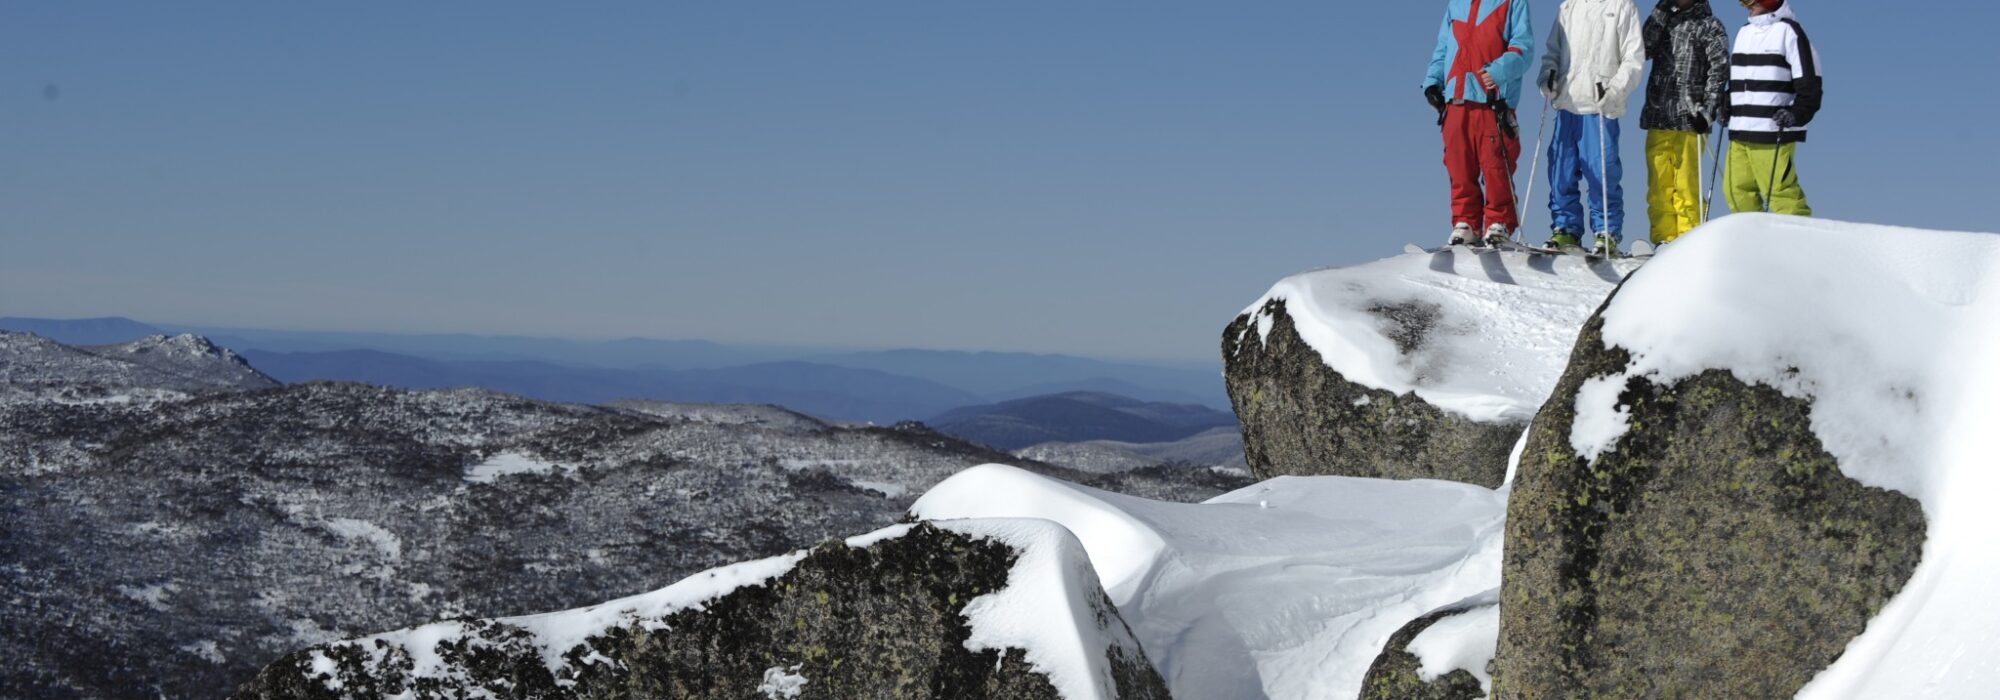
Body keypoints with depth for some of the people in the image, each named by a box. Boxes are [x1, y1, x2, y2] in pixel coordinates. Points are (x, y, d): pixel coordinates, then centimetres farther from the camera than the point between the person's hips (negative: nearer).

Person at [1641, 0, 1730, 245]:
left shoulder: (1709, 25, 4)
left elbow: (1719, 69, -3)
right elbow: (1645, 48, 2)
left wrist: (1707, 111, -12)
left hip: (1689, 119, -5)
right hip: (1657, 116, 5)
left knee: (1686, 186, -6)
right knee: (1659, 185, 1)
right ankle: (1665, 239, 5)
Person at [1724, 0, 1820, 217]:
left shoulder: (1788, 30, -3)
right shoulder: (1744, 33, 19)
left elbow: (1810, 82, -6)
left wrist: (1797, 114, -17)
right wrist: (1727, 106, 14)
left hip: (1773, 134, -7)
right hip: (1740, 133, 7)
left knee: (1781, 192, -13)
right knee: (1738, 191, 3)